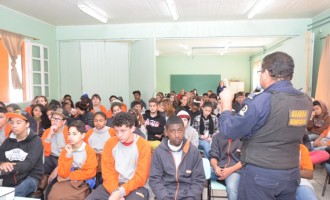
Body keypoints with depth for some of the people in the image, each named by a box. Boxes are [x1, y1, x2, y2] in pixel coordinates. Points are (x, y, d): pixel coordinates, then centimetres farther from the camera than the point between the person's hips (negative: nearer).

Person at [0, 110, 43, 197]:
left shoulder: (35, 141, -6)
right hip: (9, 180, 5)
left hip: (30, 178, -5)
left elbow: (28, 164, -18)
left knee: (14, 195, -32)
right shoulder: (8, 141, 11)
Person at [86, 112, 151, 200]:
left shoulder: (143, 146, -11)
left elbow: (141, 177, -12)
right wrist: (114, 192, -16)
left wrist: (121, 192, -20)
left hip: (135, 186, -3)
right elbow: (108, 171, -1)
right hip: (113, 185, 4)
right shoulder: (110, 143, -1)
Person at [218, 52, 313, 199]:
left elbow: (228, 131, -17)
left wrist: (226, 102, -4)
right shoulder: (306, 101, -3)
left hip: (260, 174, -6)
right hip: (292, 174, 6)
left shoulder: (261, 101, -23)